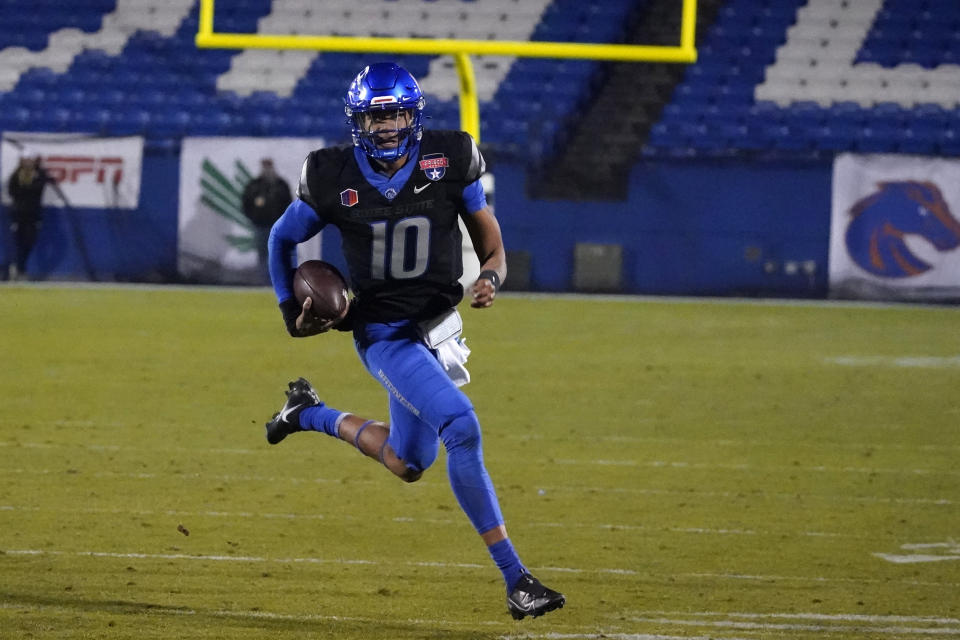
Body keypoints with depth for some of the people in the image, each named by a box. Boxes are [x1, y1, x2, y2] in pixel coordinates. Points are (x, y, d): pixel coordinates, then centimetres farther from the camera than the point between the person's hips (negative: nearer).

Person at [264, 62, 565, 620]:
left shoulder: (450, 164, -8)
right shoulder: (334, 179, -10)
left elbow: (493, 248, 1)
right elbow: (283, 239, 8)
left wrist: (490, 280, -21)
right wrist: (292, 312, 0)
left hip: (440, 331, 4)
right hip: (386, 335, -4)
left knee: (408, 465, 18)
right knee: (462, 428, -24)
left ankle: (312, 415, 43)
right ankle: (515, 579, -21)